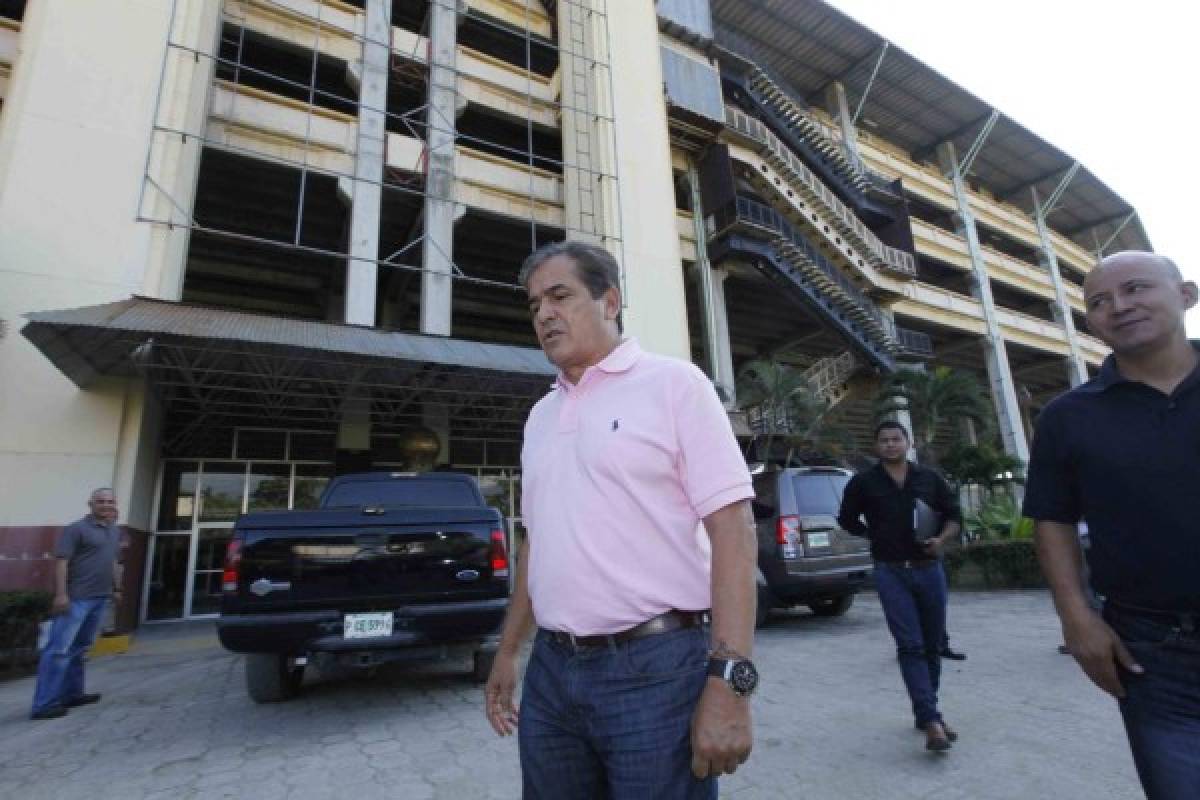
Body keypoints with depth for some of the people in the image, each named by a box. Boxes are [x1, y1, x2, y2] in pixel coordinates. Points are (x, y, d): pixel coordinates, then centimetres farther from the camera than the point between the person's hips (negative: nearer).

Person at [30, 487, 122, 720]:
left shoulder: (115, 532, 15)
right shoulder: (77, 529, -9)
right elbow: (61, 561, -14)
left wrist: (117, 588, 21)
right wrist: (61, 593, -21)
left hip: (100, 598, 8)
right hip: (76, 598, -8)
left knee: (79, 647, 16)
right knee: (59, 649, -6)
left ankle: (72, 694, 25)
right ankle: (44, 704, -2)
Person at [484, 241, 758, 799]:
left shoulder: (673, 383, -6)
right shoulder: (540, 415, 12)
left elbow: (733, 530, -13)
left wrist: (729, 681, -19)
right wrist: (509, 650, 17)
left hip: (656, 668, -5)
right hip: (550, 672, 6)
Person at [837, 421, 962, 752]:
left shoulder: (930, 478, 7)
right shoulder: (863, 482, 1)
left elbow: (954, 515, 11)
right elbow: (847, 520, 13)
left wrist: (941, 539, -6)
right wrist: (877, 536, 7)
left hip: (929, 569, 3)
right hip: (891, 572, -3)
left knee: (932, 646, 11)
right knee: (910, 646, -10)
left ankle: (925, 713, 26)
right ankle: (931, 721, -11)